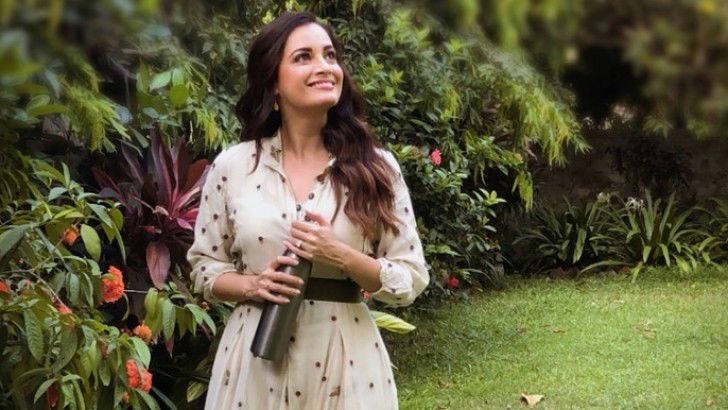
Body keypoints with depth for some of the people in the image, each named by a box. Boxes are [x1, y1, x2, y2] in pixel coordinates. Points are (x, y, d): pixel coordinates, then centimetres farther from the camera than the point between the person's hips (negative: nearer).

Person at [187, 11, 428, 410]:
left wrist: (343, 257, -18)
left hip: (347, 357, 0)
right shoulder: (232, 166, -1)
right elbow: (204, 266, 7)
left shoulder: (376, 167, -3)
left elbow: (411, 280, -2)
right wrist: (251, 286, -13)